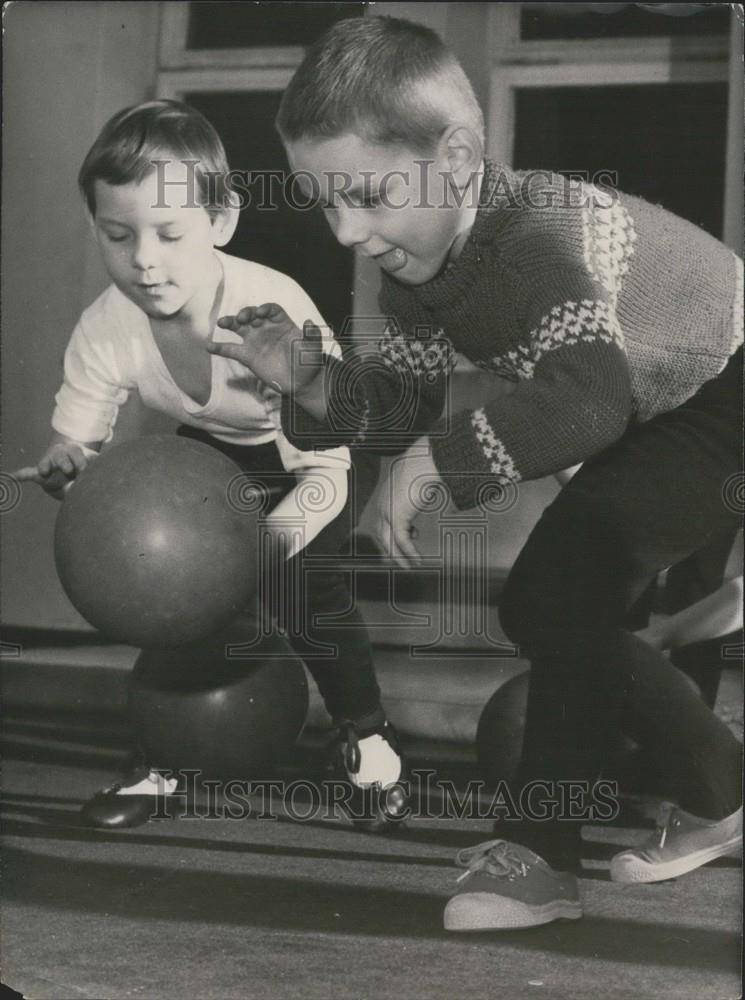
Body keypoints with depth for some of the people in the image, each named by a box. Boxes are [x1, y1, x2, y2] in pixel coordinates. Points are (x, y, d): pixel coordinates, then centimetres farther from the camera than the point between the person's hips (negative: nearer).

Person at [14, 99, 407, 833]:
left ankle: (365, 740, -1)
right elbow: (76, 441, -16)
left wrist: (276, 533, -55)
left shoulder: (276, 312, -39)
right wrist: (62, 466, -42)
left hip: (327, 448, -4)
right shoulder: (105, 331, -27)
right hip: (215, 451, 5)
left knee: (299, 577, -25)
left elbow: (324, 468, -35)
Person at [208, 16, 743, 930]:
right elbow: (409, 399, -2)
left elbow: (589, 392, -50)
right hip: (657, 411, 10)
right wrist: (315, 384, -21)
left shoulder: (535, 231, -37)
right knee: (551, 608, 12)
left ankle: (540, 854, -14)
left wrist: (440, 459, -46)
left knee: (563, 594, -21)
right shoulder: (418, 267, -9)